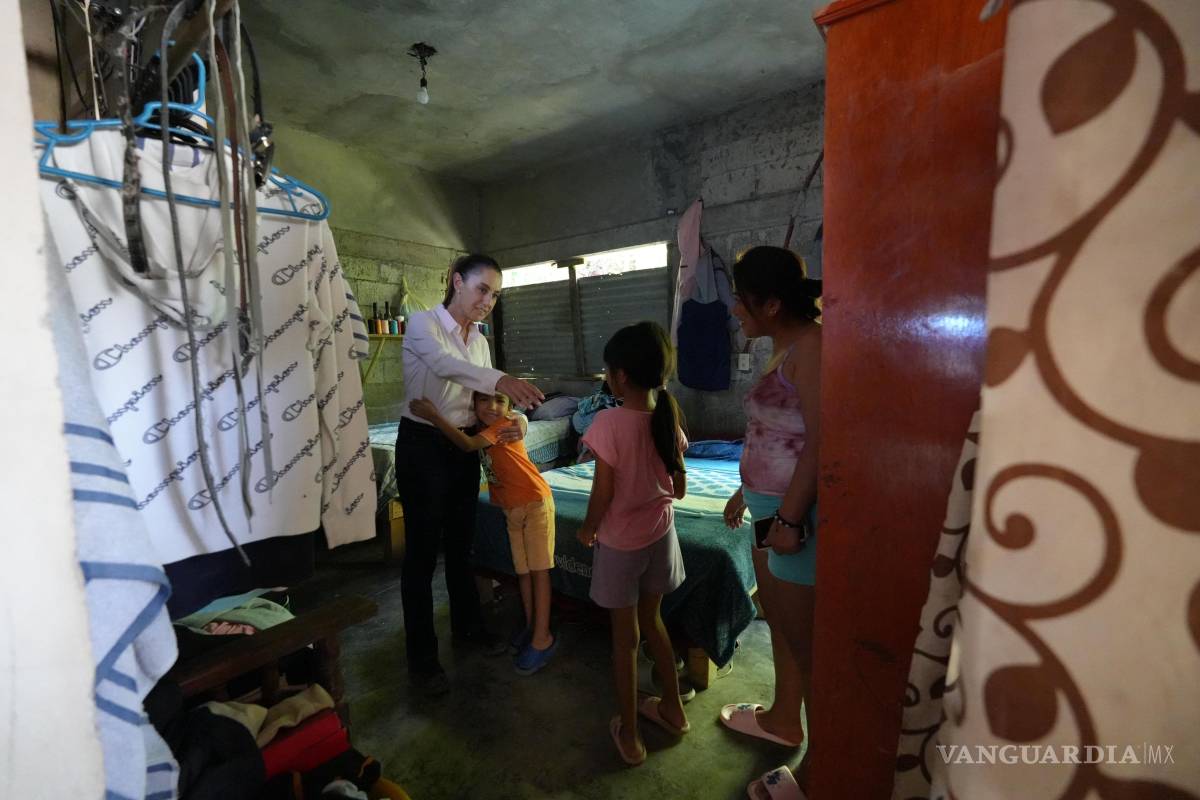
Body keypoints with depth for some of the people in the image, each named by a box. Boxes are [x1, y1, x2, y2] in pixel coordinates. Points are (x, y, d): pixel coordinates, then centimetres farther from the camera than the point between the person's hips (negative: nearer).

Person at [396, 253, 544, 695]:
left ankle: (467, 623, 38)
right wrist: (500, 379, -51)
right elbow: (444, 364, -34)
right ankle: (421, 654, 19)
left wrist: (514, 420, -14)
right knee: (422, 550, 3)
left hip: (464, 447, 6)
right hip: (423, 446, -6)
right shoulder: (423, 323, -11)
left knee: (461, 543, 18)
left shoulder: (480, 341, 8)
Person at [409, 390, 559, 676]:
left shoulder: (504, 425, -19)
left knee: (539, 568, -1)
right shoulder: (481, 430, 5)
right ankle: (531, 625, 30)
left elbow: (468, 445, -30)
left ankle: (542, 637, 8)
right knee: (522, 570, 15)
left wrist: (435, 417, -30)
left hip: (535, 502, -7)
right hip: (512, 508, 7)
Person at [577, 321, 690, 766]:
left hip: (621, 542, -5)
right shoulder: (668, 417, -6)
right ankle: (673, 708, 43)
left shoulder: (609, 422, -23)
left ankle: (629, 734, 31)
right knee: (651, 620, 26)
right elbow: (680, 487, 3)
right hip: (661, 533, 5)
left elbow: (602, 494, -18)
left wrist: (587, 528, 0)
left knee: (625, 637, 13)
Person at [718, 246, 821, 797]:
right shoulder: (782, 347, 11)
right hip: (773, 507, 10)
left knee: (805, 638, 6)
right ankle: (783, 720, 44)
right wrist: (745, 491, 21)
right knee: (779, 622, 23)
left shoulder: (811, 345, -18)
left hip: (799, 513, -10)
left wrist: (790, 518, -21)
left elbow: (821, 441, -23)